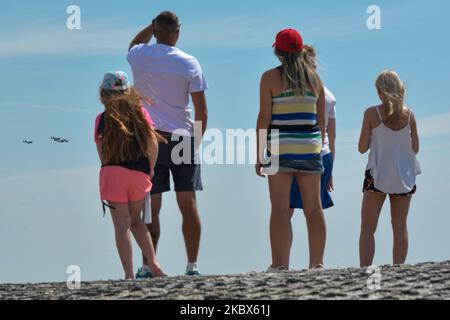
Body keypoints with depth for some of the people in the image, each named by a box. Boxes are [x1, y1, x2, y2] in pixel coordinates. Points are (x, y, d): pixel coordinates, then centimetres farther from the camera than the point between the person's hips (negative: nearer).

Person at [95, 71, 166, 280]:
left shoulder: (102, 119, 2)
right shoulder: (140, 112, 7)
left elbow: (102, 153, 2)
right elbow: (153, 144, 2)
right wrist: (150, 169, 13)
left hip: (113, 172, -3)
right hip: (140, 174, 3)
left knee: (122, 225, -3)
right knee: (136, 220, 20)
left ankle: (129, 275, -9)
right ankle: (154, 264, 5)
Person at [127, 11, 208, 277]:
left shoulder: (140, 57, 0)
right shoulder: (189, 64, -4)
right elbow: (202, 110, -2)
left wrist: (153, 26, 26)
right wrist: (197, 140, 9)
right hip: (182, 137, -1)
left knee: (151, 206, 3)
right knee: (189, 204, 1)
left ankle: (148, 266, 1)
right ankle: (192, 266, -1)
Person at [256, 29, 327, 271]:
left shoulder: (271, 77, -2)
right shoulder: (314, 78, 10)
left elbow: (264, 117, -6)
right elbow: (321, 119, 10)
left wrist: (259, 155, -3)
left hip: (280, 148, -3)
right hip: (309, 147, 3)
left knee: (280, 209, -4)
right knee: (314, 207, 7)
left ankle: (280, 265, -10)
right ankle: (317, 264, 8)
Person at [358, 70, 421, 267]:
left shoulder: (372, 113, -8)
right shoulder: (409, 114, -2)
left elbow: (362, 148, -5)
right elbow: (415, 148, 5)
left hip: (378, 175, -2)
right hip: (404, 177, 2)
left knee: (367, 228, 3)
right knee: (400, 227, 9)